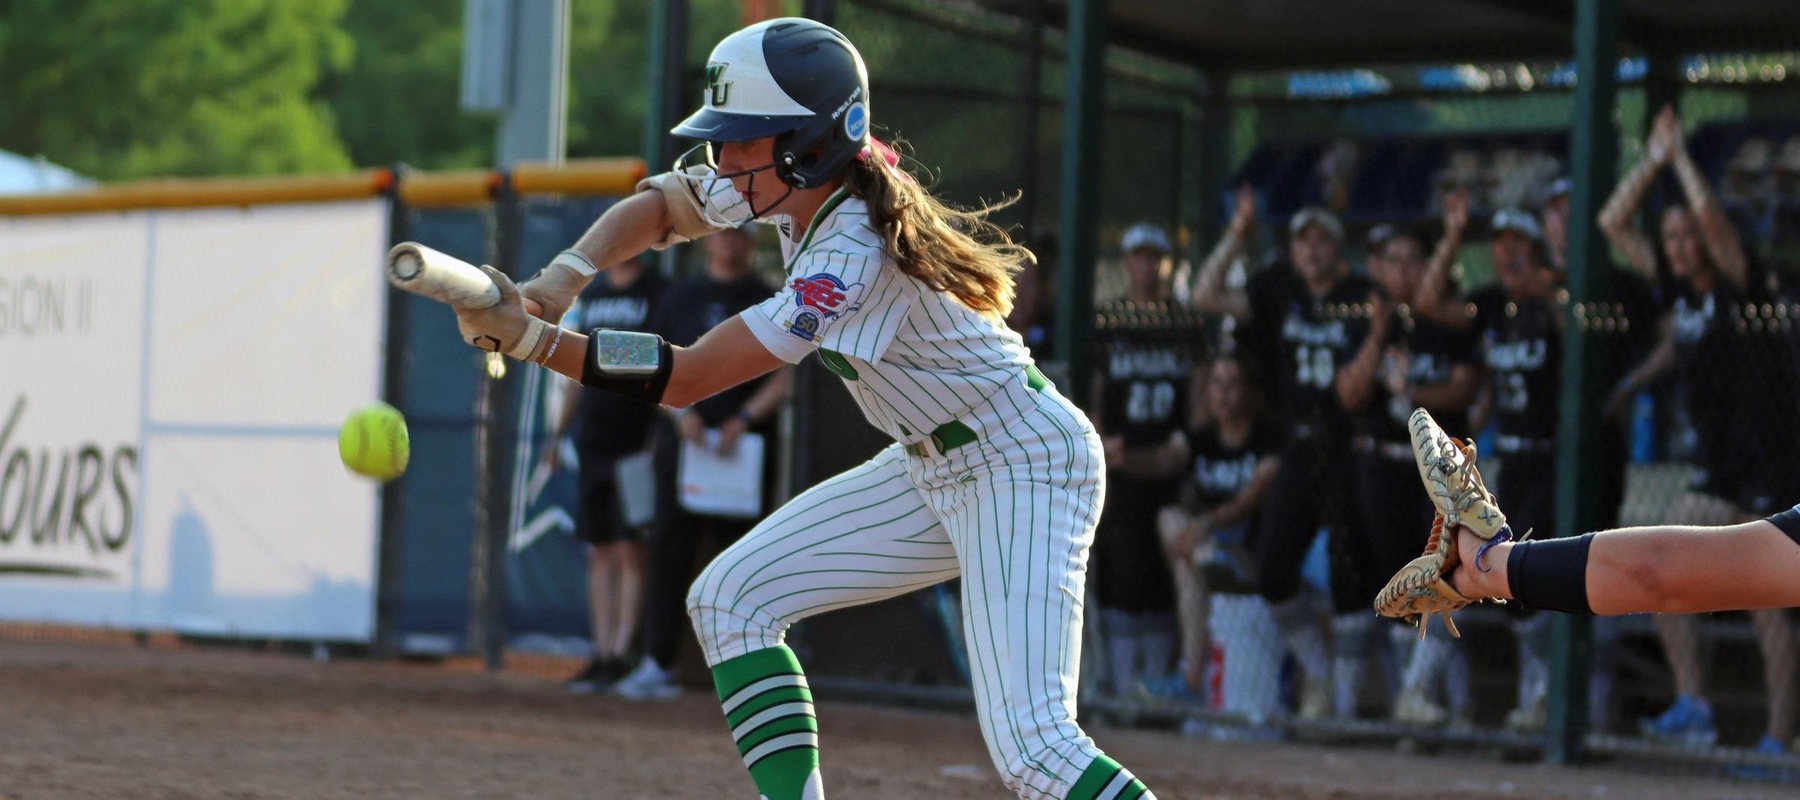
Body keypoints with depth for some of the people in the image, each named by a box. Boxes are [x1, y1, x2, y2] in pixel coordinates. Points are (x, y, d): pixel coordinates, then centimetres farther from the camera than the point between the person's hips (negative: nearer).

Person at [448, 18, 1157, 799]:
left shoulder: (853, 255, -30)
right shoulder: (795, 185, -4)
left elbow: (685, 377, -30)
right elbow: (652, 208, 10)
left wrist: (533, 340, -30)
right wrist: (556, 283, -8)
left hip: (1025, 464, -10)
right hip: (932, 465, 10)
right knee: (730, 599, 5)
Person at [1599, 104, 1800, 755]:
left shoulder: (1737, 284, -12)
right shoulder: (1679, 292, 7)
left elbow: (1708, 212, -27)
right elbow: (1613, 223, 11)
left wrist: (1679, 153, -14)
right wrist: (1652, 160, 5)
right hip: (1717, 469, 8)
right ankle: (1691, 709, 0)